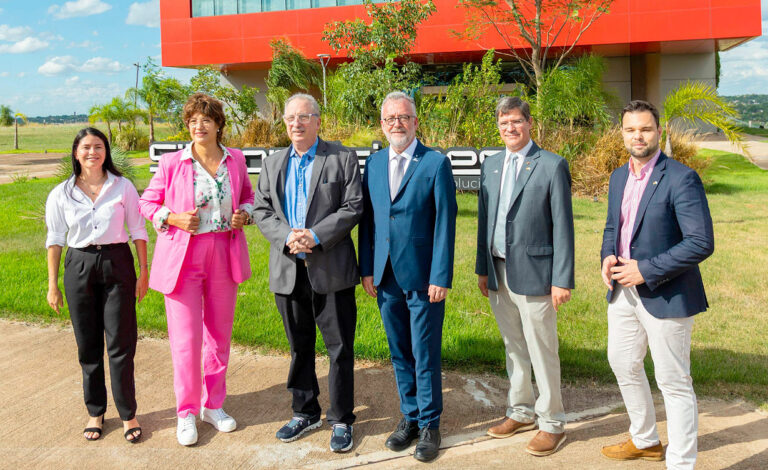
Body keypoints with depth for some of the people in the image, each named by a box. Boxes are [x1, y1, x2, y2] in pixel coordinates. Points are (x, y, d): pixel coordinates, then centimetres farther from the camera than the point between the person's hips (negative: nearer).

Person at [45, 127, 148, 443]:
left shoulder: (122, 187, 1)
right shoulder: (61, 194, 4)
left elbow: (138, 230, 5)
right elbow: (55, 239, 7)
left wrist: (143, 272, 2)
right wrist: (52, 285, 5)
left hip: (117, 264, -1)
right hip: (79, 266, 2)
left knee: (120, 343, -2)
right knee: (87, 345, 7)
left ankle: (128, 414, 10)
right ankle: (95, 412, 22)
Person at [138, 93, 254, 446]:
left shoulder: (235, 159, 4)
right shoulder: (171, 163, -3)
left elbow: (247, 195, 19)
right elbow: (148, 203, 4)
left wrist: (244, 214, -3)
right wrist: (174, 219, -14)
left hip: (224, 255, 3)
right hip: (181, 257, -3)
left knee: (220, 334, 12)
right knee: (185, 339, -2)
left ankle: (213, 404, 29)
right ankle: (186, 412, 16)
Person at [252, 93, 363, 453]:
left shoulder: (342, 159, -1)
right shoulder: (272, 164, 13)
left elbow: (353, 207, -8)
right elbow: (262, 211, 7)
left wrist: (315, 236, -18)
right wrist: (286, 236, -12)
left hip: (331, 270, -4)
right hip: (288, 271, 4)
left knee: (340, 348, 2)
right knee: (299, 346, 16)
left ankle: (341, 420, 17)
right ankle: (305, 413, 31)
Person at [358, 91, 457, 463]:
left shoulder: (436, 163, -6)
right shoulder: (373, 164, 8)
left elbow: (445, 223, -9)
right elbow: (367, 219, 9)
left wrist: (441, 277, -13)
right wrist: (367, 269, 4)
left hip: (423, 278, -4)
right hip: (386, 278, 5)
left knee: (425, 356, 4)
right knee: (399, 353, 15)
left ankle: (429, 425, 20)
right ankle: (409, 417, 30)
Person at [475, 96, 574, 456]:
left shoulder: (552, 165, -7)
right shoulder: (490, 165, 11)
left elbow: (562, 226, -9)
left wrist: (562, 280, -12)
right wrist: (482, 268, 12)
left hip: (533, 274, -5)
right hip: (498, 273, 6)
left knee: (542, 352, 3)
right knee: (513, 347, 17)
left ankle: (551, 422, 18)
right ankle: (521, 411, 33)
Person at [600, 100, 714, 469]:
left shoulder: (681, 179, -16)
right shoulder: (619, 176, 8)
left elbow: (701, 243, -21)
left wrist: (646, 270, -21)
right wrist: (607, 256, -1)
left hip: (665, 296, -8)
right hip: (623, 291, 8)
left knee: (674, 383, 3)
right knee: (623, 366, 21)